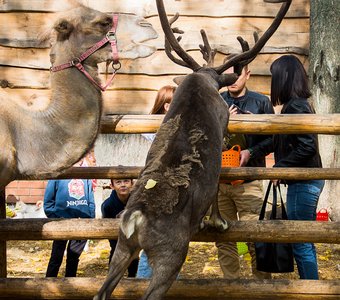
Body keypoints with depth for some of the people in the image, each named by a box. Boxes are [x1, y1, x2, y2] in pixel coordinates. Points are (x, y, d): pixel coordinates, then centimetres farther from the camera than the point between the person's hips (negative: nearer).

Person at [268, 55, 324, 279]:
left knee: (301, 245, -4)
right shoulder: (303, 104, 13)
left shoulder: (295, 106, -17)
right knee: (305, 242, 17)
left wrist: (279, 167, -15)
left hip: (303, 183, -10)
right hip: (308, 181, 10)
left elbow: (307, 147, -24)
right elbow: (287, 142, 19)